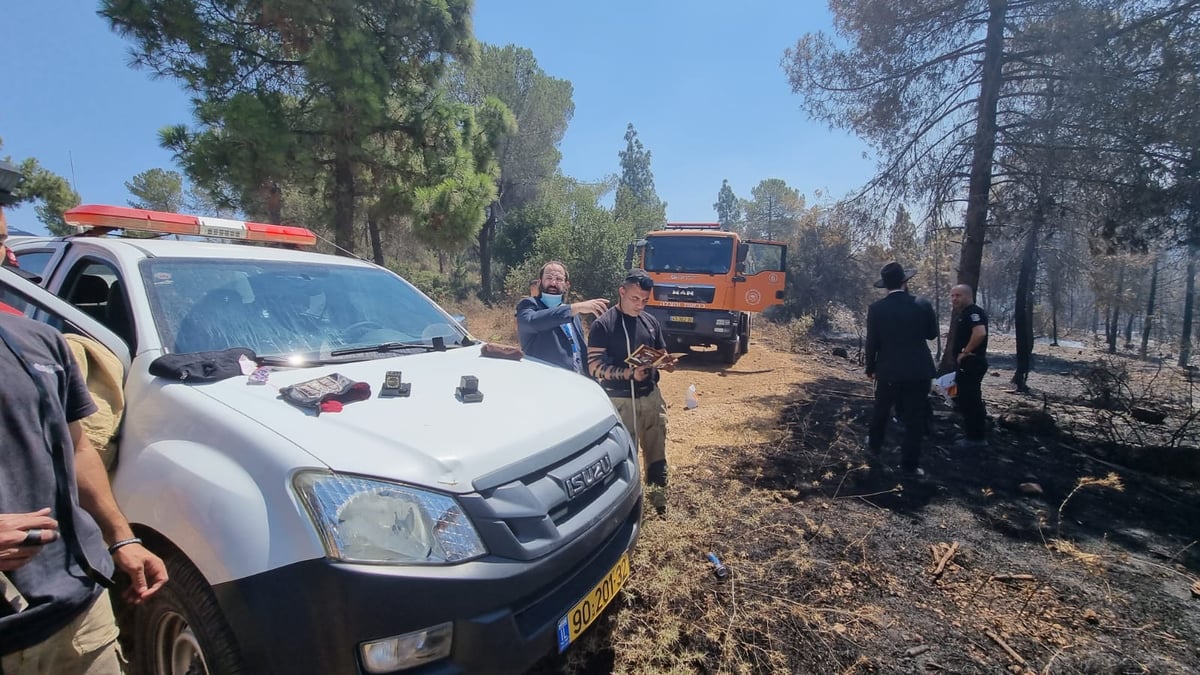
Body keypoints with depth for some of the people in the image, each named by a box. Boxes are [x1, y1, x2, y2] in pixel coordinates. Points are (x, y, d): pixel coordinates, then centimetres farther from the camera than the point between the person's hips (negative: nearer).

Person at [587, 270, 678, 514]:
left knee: (656, 445, 13)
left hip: (651, 395, 5)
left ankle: (658, 491, 30)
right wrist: (629, 373, -26)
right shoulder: (603, 324, -11)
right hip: (620, 400, -5)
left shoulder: (651, 321, 7)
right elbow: (594, 366, -15)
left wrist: (667, 363, -7)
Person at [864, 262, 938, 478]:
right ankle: (909, 464, 10)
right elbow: (932, 333, 7)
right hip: (919, 370, 0)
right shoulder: (922, 305, -6)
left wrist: (870, 368, 9)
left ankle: (874, 445, 40)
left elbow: (872, 342, -4)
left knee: (881, 411, 22)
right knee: (915, 418, 6)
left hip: (888, 369, 1)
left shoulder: (876, 308, -9)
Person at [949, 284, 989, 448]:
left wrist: (965, 352, -23)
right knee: (966, 399, 17)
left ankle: (976, 437, 2)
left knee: (970, 400, -6)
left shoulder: (973, 312, -16)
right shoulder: (964, 313, 17)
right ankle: (972, 433, 26)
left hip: (972, 363, -11)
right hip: (967, 364, 11)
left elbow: (980, 333, -32)